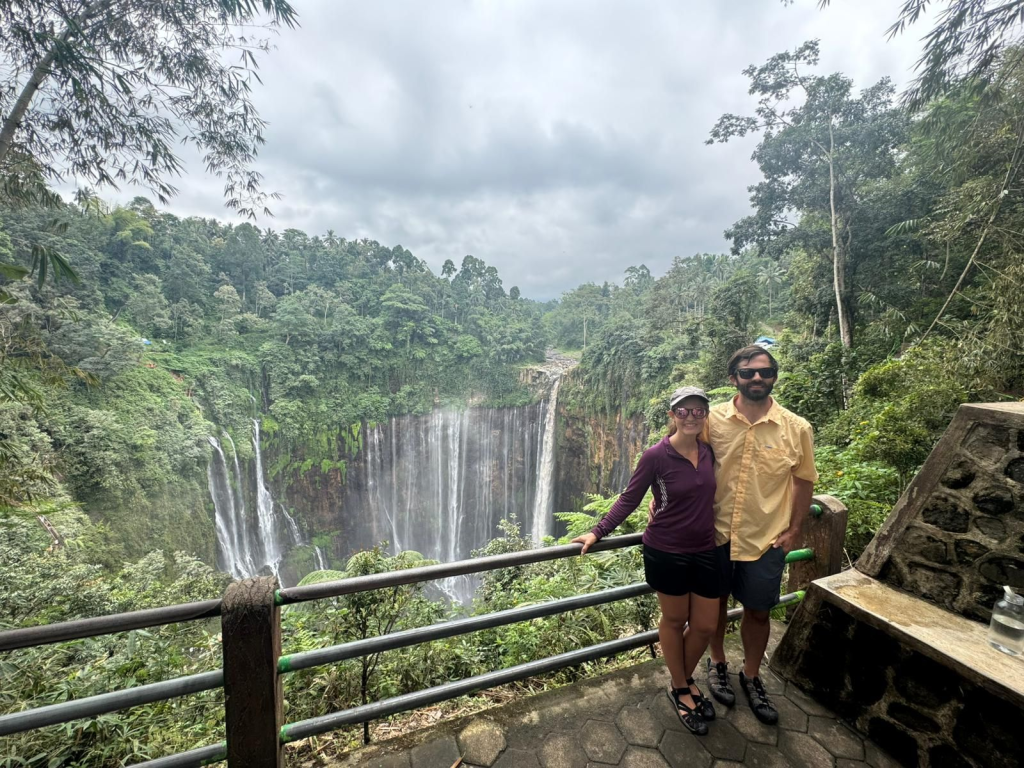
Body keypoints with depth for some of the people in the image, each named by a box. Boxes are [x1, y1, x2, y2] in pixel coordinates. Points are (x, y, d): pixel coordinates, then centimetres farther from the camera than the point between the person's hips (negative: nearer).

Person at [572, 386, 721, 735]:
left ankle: (686, 679, 44)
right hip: (666, 553, -5)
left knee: (705, 625, 15)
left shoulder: (709, 452, -2)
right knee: (674, 621, 15)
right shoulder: (655, 455, -18)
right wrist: (597, 532, -16)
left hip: (705, 552, 5)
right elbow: (629, 500, -13)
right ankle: (680, 690, 39)